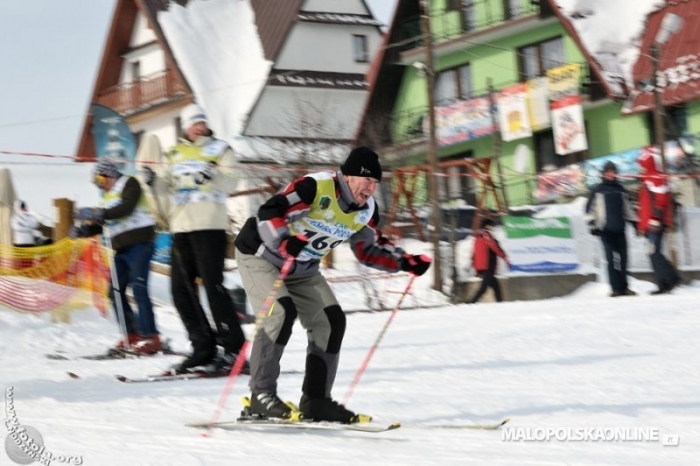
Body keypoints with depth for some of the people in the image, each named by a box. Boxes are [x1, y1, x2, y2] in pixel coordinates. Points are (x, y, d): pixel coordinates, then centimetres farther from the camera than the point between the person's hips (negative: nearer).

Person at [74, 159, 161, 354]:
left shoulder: (129, 184, -2)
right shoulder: (108, 197, 23)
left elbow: (126, 208, -19)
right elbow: (101, 223, 24)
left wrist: (97, 213, -23)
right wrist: (84, 230, 5)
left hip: (138, 242, -10)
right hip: (121, 248, 10)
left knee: (138, 288, -17)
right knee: (116, 290, 7)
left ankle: (151, 337, -20)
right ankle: (133, 334, 12)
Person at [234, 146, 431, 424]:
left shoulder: (366, 210, -4)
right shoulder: (315, 188, -28)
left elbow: (370, 248, 10)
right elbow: (268, 213, -32)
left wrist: (405, 262, -4)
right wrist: (285, 242, -50)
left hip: (302, 270, 8)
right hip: (261, 254, -8)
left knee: (331, 321, -3)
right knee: (281, 312, -26)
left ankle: (316, 399, 4)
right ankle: (261, 395, -19)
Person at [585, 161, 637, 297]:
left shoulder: (620, 190, 16)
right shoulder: (597, 190, 3)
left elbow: (627, 208, 24)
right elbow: (590, 209, 1)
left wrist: (635, 222, 21)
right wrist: (592, 225, -7)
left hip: (620, 229, 4)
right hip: (606, 229, -4)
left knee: (622, 258, 3)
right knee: (611, 259, -8)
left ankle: (623, 287, 11)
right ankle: (616, 287, -7)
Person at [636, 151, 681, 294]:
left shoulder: (656, 179, -9)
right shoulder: (646, 180, 22)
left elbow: (661, 200, -20)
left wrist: (655, 218, -24)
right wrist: (642, 224, 26)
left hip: (655, 224, -10)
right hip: (649, 224, 10)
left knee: (654, 253, -14)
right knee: (654, 253, 6)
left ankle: (671, 279, -14)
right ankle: (663, 284, 5)